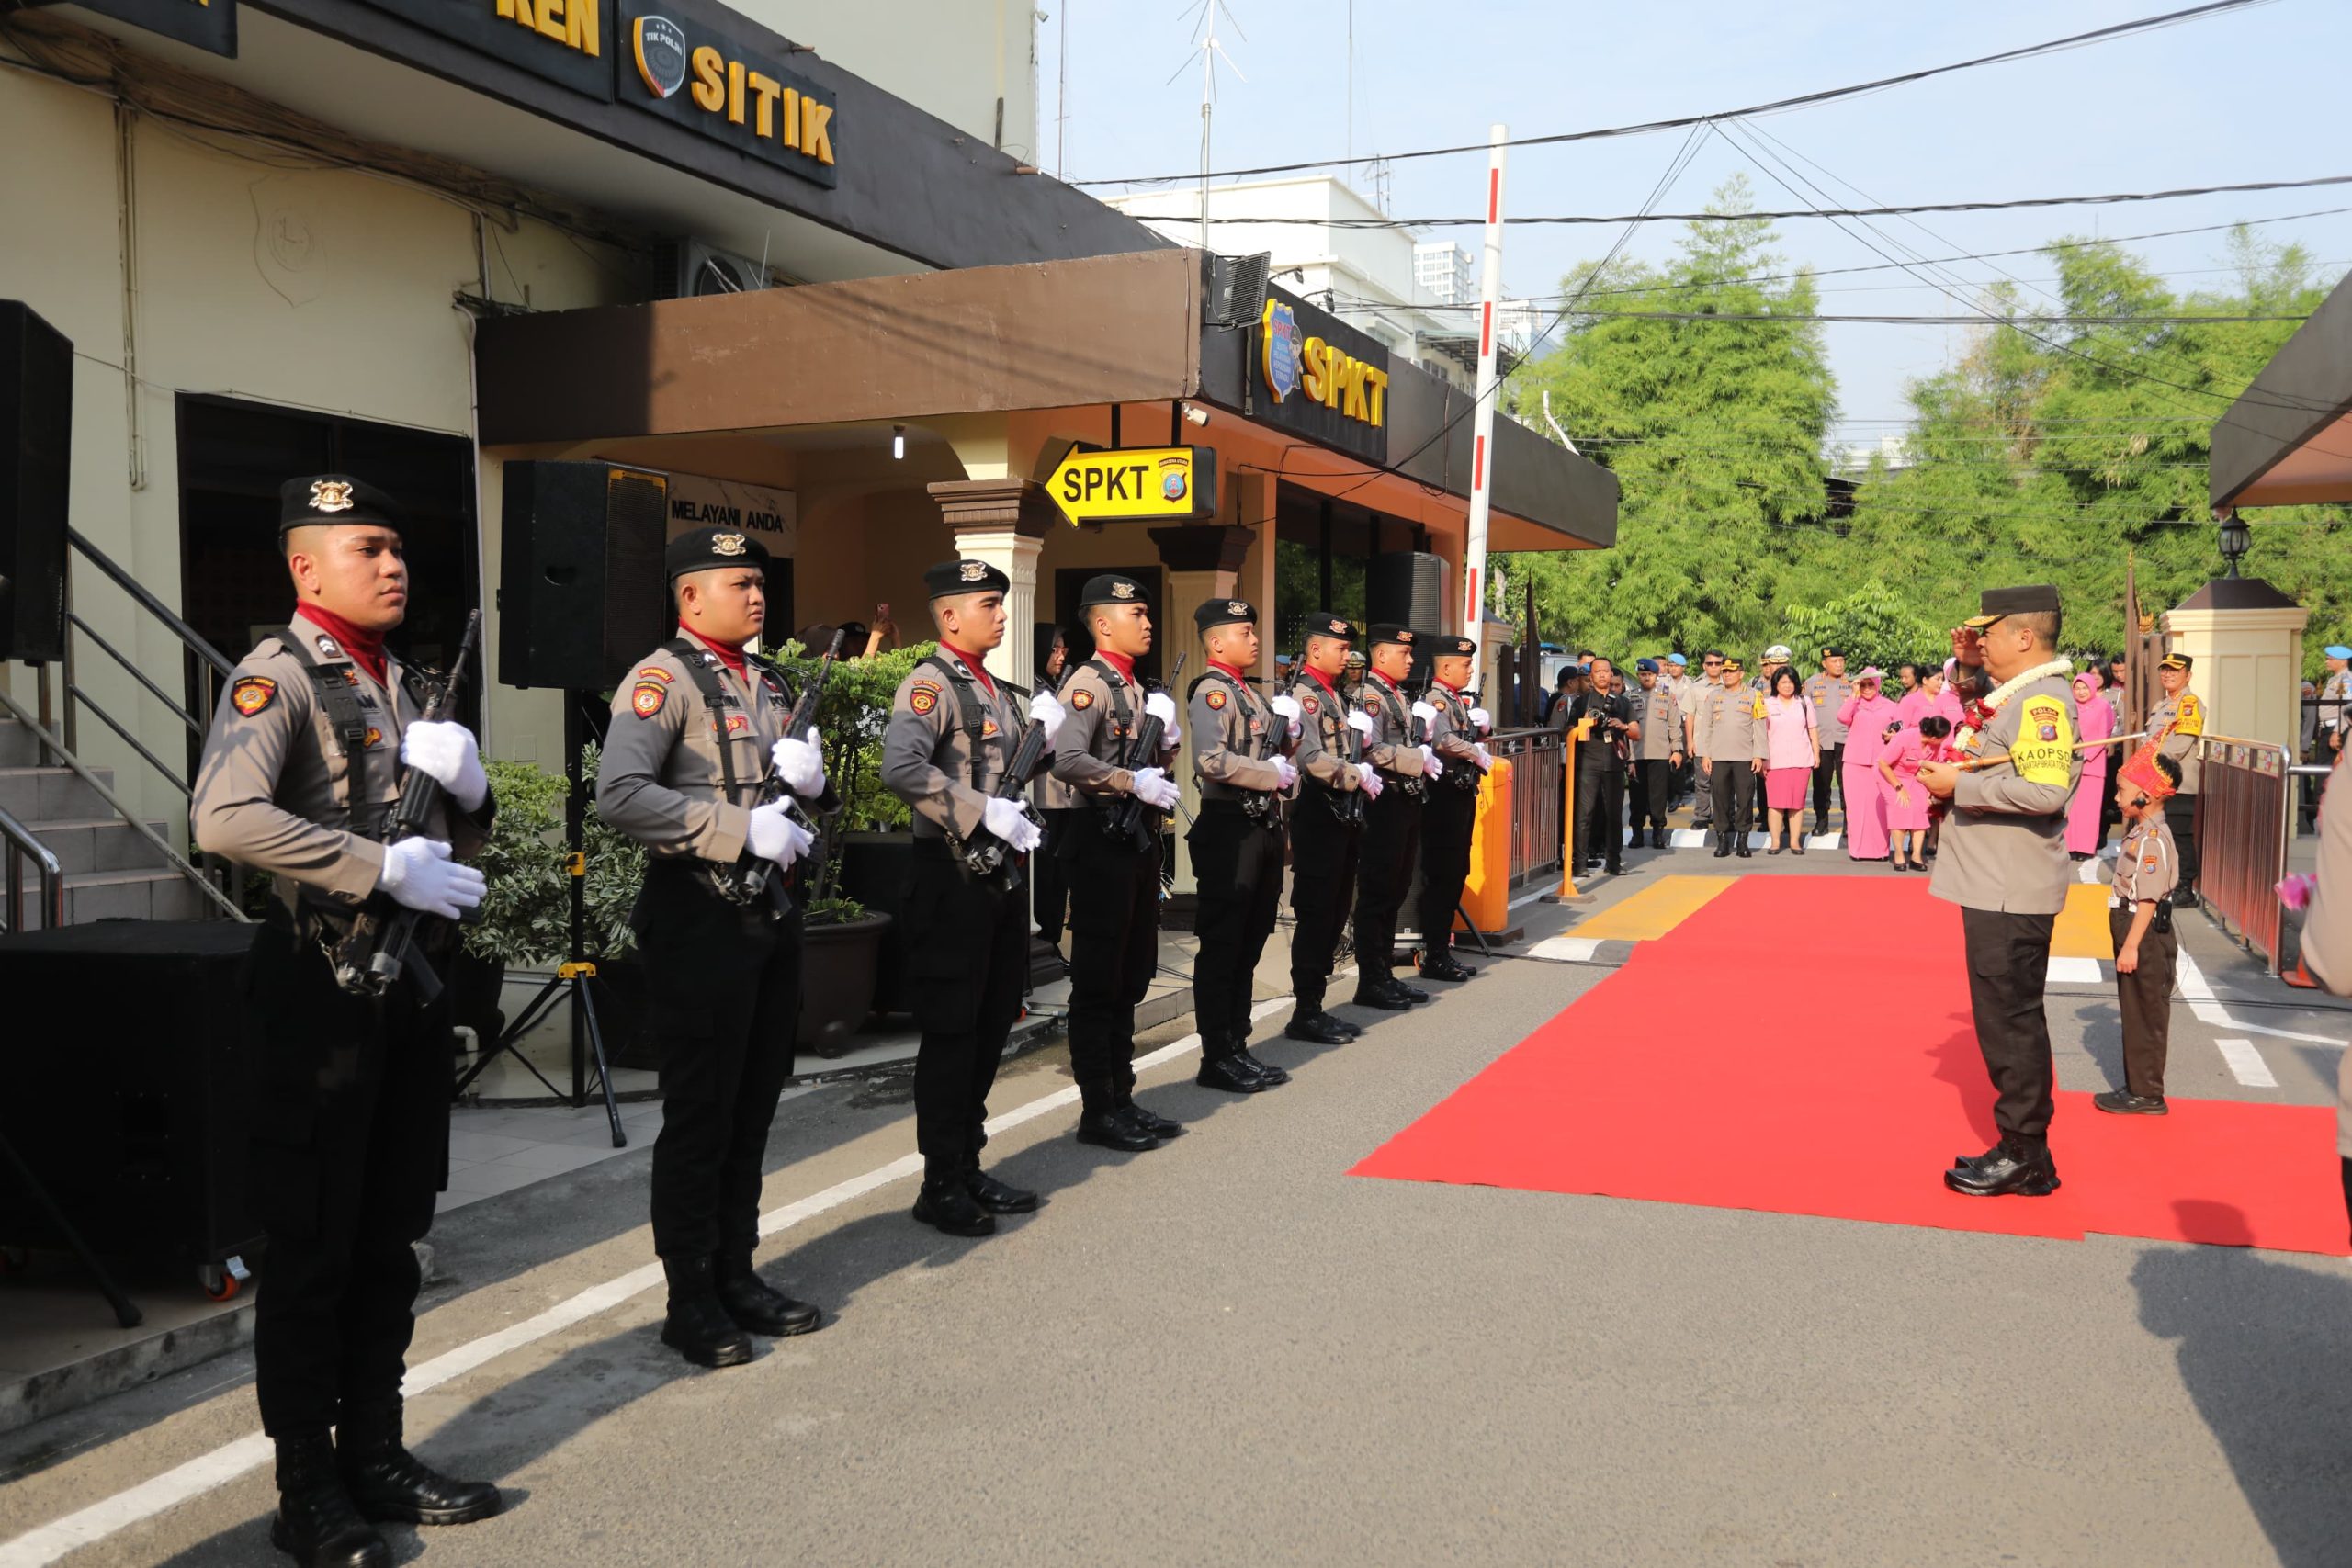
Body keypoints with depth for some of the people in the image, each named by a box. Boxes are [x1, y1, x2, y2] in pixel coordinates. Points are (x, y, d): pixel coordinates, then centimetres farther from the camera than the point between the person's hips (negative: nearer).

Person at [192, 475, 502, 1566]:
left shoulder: (404, 684, 15)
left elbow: (465, 840, 21)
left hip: (413, 985, 8)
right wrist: (387, 866, -24)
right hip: (323, 992, -7)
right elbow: (222, 820, -26)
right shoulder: (279, 674, -9)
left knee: (391, 1239, 15)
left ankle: (376, 1455, 27)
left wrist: (466, 786, -2)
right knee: (312, 1249, 2)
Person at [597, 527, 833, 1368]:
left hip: (774, 914, 8)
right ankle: (691, 1300, 14)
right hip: (701, 918, -8)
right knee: (700, 1117, 1)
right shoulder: (663, 680, -9)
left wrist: (811, 777, -1)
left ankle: (737, 1275, 28)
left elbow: (811, 795, 23)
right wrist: (742, 827, -23)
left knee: (753, 1108, 15)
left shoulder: (771, 683, 15)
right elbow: (620, 796, -22)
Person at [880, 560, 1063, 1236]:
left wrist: (1041, 737, 4)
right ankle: (941, 1186, 8)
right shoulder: (930, 684, -12)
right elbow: (902, 769, -28)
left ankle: (968, 1166, 26)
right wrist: (985, 812, -26)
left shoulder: (996, 690, 16)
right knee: (951, 1030, -2)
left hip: (1002, 875, 9)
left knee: (992, 1025, 14)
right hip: (954, 878, -9)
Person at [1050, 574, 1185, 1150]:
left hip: (1140, 842, 9)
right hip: (1104, 843, -9)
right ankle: (1097, 1111, 5)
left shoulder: (1136, 687, 16)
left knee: (1130, 979, 15)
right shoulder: (1088, 682, -12)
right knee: (1098, 984, -2)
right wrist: (1133, 780, -26)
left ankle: (1122, 1098, 24)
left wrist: (1168, 740, 2)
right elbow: (1066, 761, -27)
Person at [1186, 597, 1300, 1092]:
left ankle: (1238, 1047, 22)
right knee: (1222, 947, -3)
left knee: (1249, 945, 13)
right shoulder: (1212, 692, -11)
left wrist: (1286, 728, 4)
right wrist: (1275, 774, -17)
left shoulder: (1249, 694, 18)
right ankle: (1217, 1058, 3)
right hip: (1230, 829, -10)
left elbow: (1275, 755, 25)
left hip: (1264, 826, 10)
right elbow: (1212, 761, -26)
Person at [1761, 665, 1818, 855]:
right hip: (1775, 761, -1)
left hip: (1801, 760, 1)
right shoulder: (1768, 704, 6)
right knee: (1775, 802, -5)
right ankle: (1774, 842, 1)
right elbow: (1762, 733, 5)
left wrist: (1816, 754, 9)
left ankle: (1795, 841, 7)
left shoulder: (1804, 703, 11)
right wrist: (1763, 759, 0)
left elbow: (1812, 730, 14)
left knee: (1798, 802, 2)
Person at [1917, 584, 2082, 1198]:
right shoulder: (2018, 692, 13)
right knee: (2009, 1019, 16)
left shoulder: (2042, 700, -17)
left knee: (2010, 1020, -3)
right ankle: (2022, 1148, 26)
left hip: (2010, 893, -10)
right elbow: (1981, 711, 37)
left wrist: (1958, 785, -21)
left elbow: (2046, 790, -31)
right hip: (1997, 886, 10)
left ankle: (2025, 1158, 7)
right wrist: (1969, 666, 17)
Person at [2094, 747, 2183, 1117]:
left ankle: (2147, 1094, 6)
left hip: (2147, 938, -10)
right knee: (2134, 1015, 16)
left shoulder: (2152, 839, -19)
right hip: (2136, 936, 10)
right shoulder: (2140, 830, 12)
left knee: (2145, 1017, -2)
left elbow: (2148, 898, -23)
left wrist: (2131, 946, -23)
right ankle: (2136, 1086, 25)